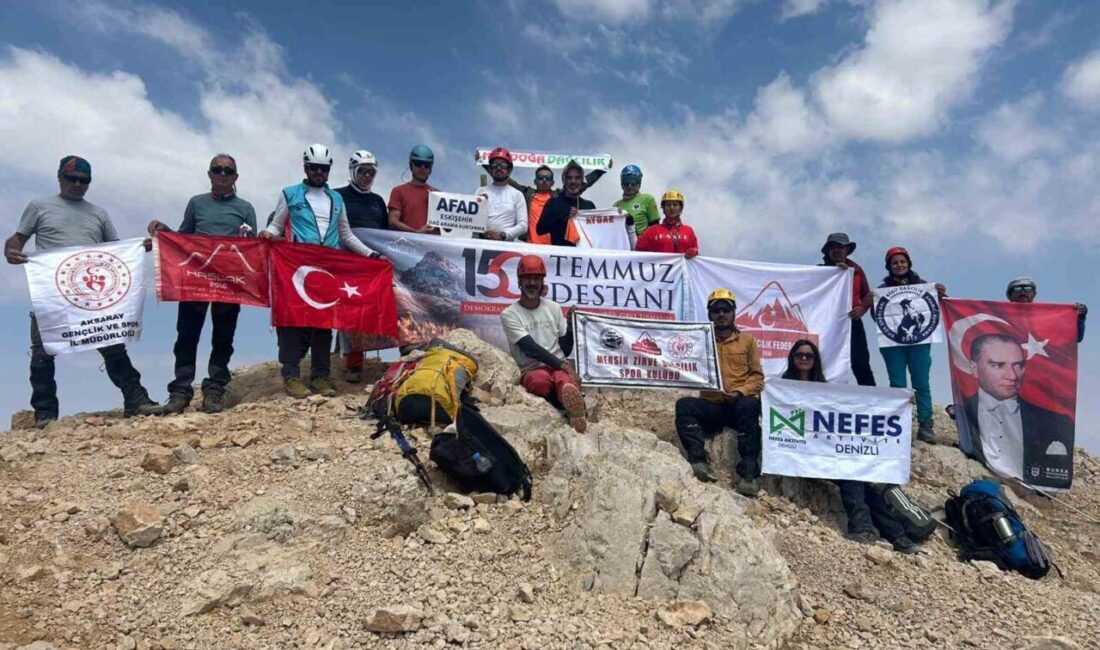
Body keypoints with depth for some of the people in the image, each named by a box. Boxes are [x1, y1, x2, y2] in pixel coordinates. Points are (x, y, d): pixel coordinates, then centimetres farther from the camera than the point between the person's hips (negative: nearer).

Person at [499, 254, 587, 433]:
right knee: (541, 381, -41)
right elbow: (530, 349, -12)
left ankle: (572, 408, -67)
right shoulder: (509, 314, 0)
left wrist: (571, 324, -4)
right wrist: (560, 364, -19)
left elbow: (565, 349, 12)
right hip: (532, 370, -1)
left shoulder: (553, 308, 13)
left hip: (559, 366, 2)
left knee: (563, 379, -38)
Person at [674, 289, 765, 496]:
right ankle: (698, 461, -40)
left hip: (741, 403, -1)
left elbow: (757, 376, 8)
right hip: (711, 405, 1)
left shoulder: (747, 340, 15)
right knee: (684, 405, -27)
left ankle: (749, 472, -34)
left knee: (748, 406, -36)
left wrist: (741, 391, -12)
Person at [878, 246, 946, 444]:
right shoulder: (883, 288, 5)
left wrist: (941, 295, -10)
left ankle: (925, 426, 5)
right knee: (897, 385, 2)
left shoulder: (922, 284, 6)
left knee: (922, 384, 0)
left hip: (919, 341, 0)